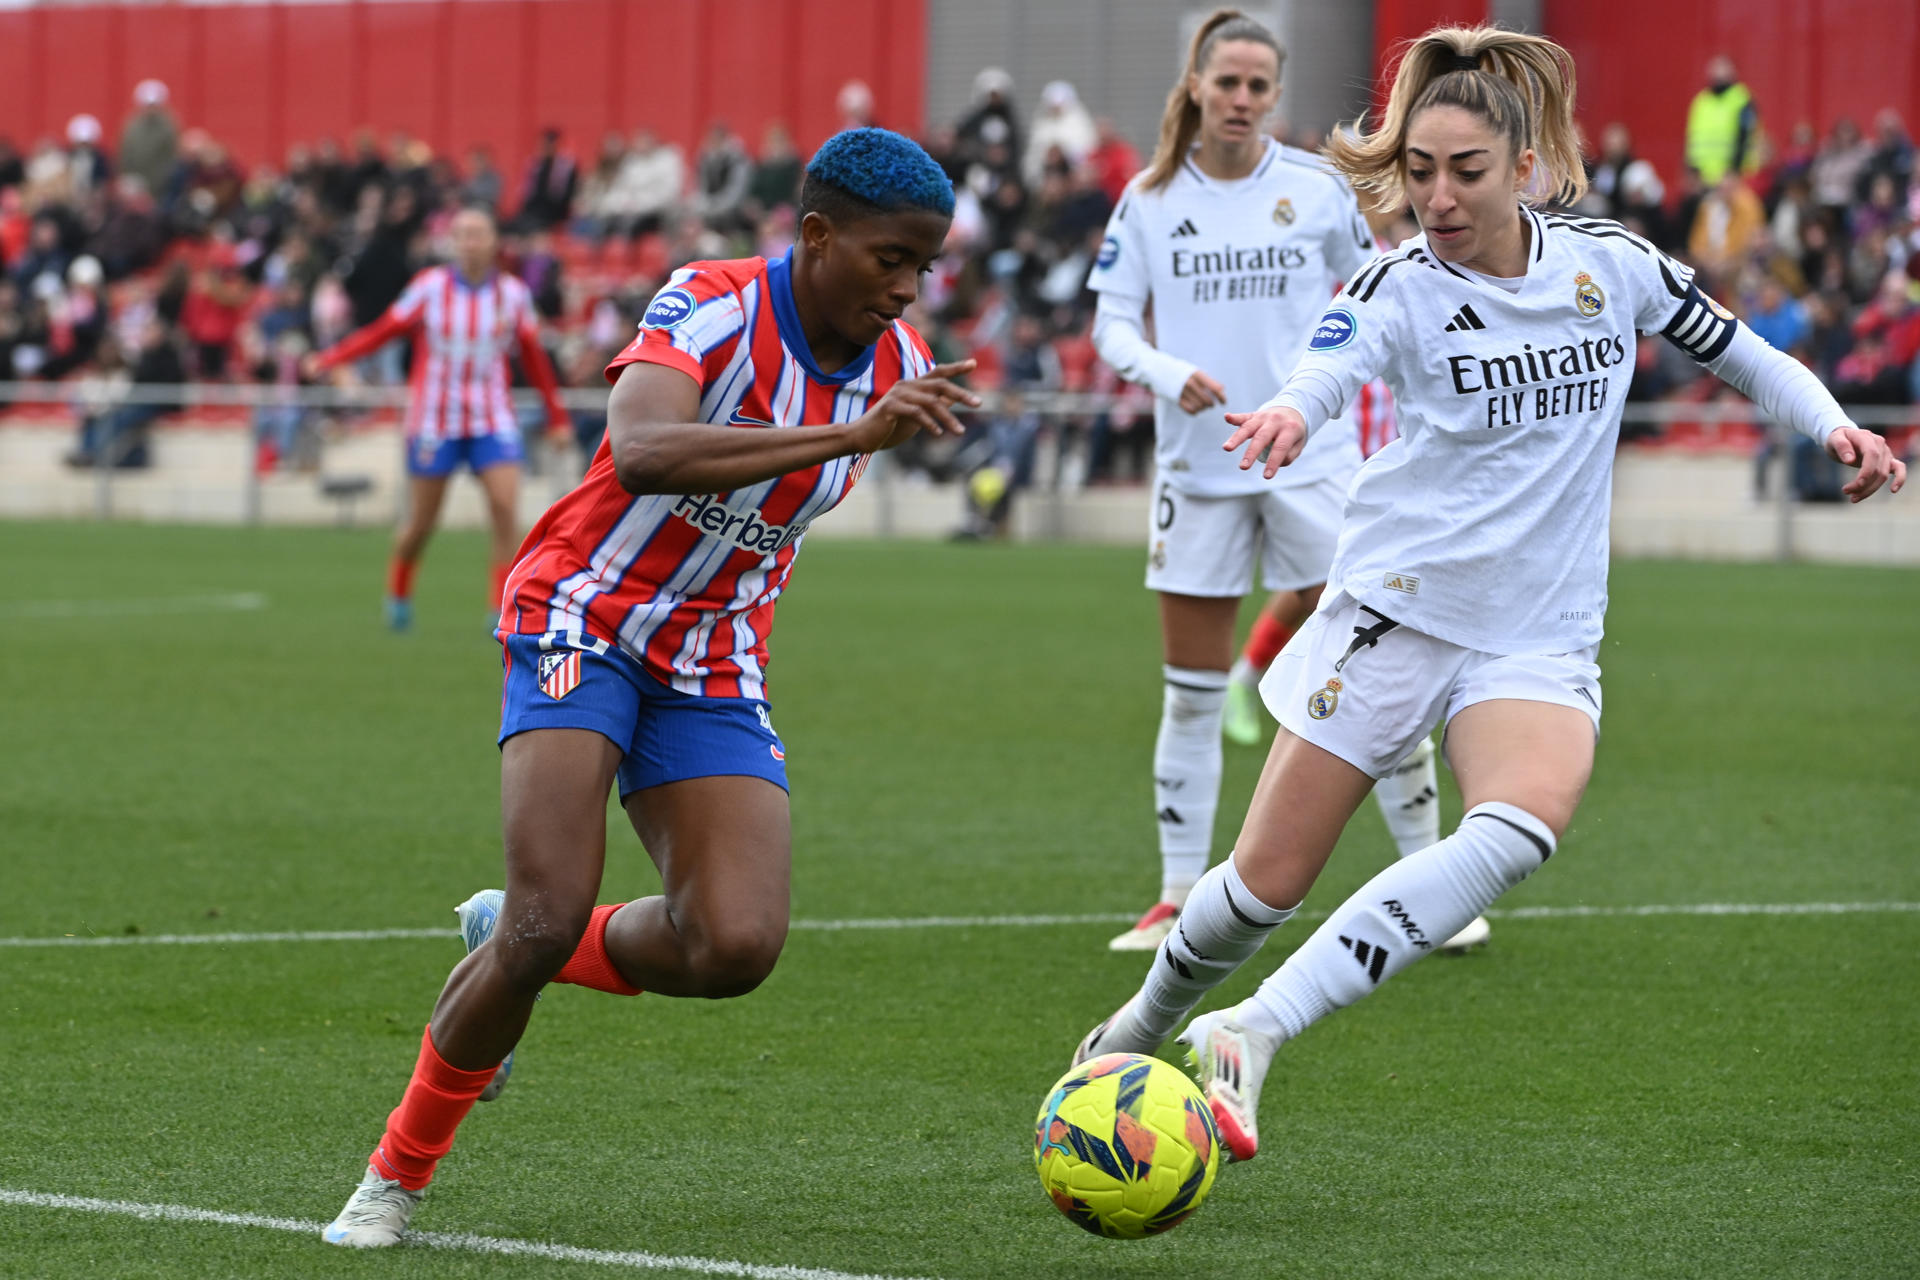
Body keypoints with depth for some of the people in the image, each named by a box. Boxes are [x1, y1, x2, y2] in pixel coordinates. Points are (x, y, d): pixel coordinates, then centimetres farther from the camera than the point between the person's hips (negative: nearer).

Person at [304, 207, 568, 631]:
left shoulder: (513, 293, 0)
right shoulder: (430, 286, -6)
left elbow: (534, 358, 11)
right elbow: (383, 332, -4)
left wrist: (557, 417, 15)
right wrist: (328, 359, -15)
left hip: (491, 421, 1)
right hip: (434, 421, -1)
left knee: (505, 508, -16)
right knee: (421, 523, 5)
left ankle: (503, 611, -8)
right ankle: (398, 594, 33)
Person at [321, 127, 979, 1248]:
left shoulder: (899, 370, -2)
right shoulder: (711, 306, -21)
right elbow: (641, 453, -42)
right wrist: (846, 434, -48)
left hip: (712, 668, 5)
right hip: (586, 617, -5)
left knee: (738, 946, -15)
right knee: (553, 911, -20)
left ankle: (522, 947, 15)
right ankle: (399, 1173, 0)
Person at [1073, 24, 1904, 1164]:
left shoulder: (1611, 268, 2)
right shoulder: (1403, 285, -8)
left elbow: (1747, 357, 16)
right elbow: (1327, 366, -30)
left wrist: (1834, 424, -4)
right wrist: (1289, 413, -54)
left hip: (1539, 642, 1)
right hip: (1397, 609, -1)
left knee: (1526, 821, -30)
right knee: (1268, 884, -1)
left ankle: (1254, 1033, -31)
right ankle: (1145, 1024, 32)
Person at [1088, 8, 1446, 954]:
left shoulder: (1316, 188, -2)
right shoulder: (1150, 200, 1)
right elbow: (1111, 323, 1)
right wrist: (1167, 372, -17)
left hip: (1309, 460, -1)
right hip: (1198, 467, 1)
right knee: (1190, 693, 5)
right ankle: (1180, 900, 13)